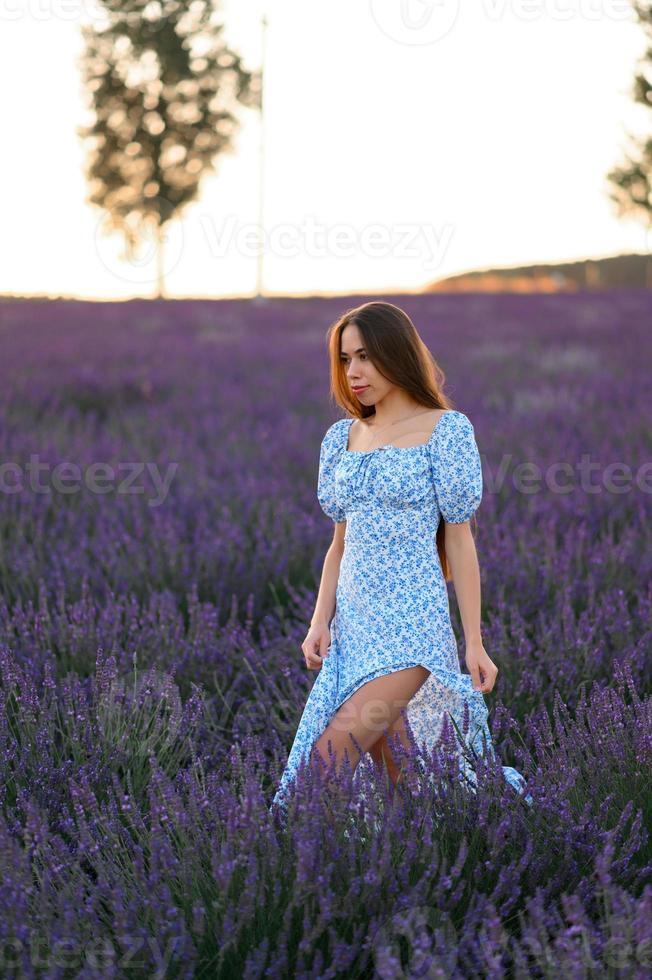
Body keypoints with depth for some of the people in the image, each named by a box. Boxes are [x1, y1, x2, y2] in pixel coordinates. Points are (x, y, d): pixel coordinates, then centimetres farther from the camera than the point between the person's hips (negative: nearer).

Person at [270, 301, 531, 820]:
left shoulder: (445, 428, -3)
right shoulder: (342, 437, 13)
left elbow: (459, 539, -4)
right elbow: (341, 541, 15)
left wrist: (475, 643, -6)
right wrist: (320, 622, 2)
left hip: (411, 623, -6)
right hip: (354, 622, 6)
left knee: (329, 758, -18)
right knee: (403, 781, 6)